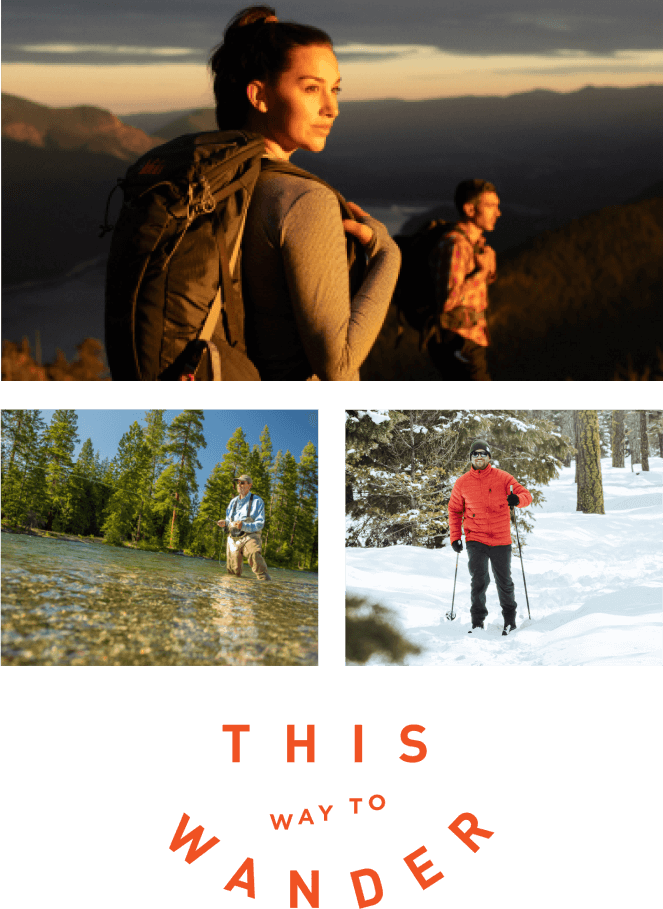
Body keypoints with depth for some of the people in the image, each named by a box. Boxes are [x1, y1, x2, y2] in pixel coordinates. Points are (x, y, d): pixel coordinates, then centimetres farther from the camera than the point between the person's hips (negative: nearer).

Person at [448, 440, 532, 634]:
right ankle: (477, 622, -1)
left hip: (501, 540, 0)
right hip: (476, 540, 0)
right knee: (479, 579, -12)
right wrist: (454, 536, 3)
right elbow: (454, 510, 12)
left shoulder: (502, 478, -1)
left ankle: (509, 618, 28)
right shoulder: (462, 483, 2)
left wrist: (518, 499, -24)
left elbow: (526, 495, 0)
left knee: (504, 582, 9)